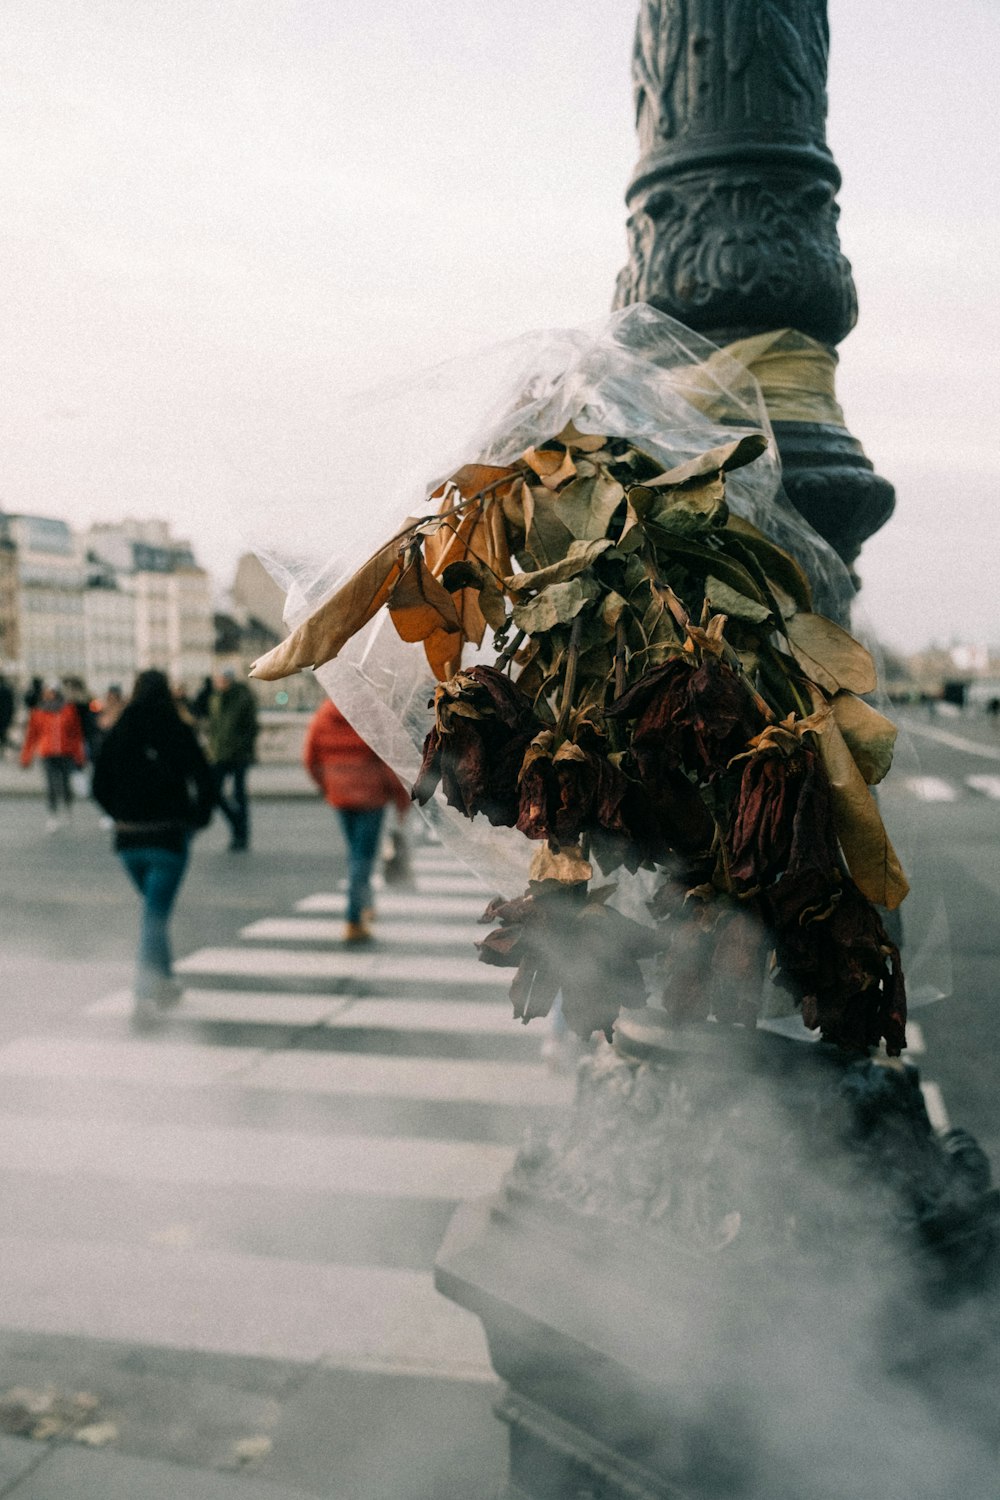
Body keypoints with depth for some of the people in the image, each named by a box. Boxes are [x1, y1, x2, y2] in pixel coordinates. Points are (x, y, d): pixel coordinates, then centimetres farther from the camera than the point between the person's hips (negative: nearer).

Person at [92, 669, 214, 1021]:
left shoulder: (118, 733, 3)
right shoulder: (178, 731, -7)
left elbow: (100, 787, 6)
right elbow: (204, 780, -12)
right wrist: (198, 818, 2)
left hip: (128, 839, 4)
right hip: (168, 837, -4)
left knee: (155, 909, 22)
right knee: (156, 913, -1)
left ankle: (164, 981, 29)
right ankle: (146, 992, -11)